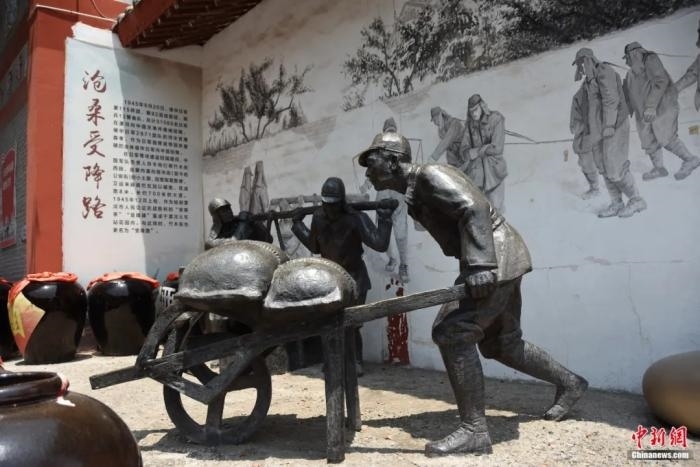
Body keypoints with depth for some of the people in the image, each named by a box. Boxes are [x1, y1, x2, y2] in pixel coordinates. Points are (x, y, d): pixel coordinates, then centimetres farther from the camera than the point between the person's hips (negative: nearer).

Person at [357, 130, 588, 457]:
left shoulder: (429, 175, -13)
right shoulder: (415, 193, 15)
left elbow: (473, 209, -25)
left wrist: (478, 264, -33)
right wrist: (475, 265, 16)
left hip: (495, 258, -10)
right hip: (496, 261, 10)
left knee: (451, 332, -16)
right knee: (502, 344, 18)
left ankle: (474, 431, -9)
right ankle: (569, 383, 37)